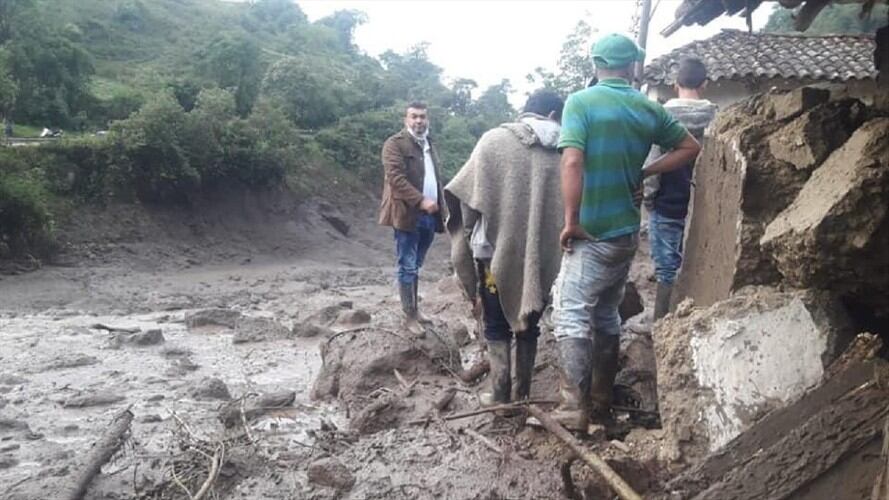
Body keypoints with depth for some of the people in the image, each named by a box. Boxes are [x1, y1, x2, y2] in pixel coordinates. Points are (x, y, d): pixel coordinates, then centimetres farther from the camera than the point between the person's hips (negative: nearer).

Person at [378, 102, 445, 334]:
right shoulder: (395, 143, -6)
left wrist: (441, 208, 14)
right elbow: (396, 178, -17)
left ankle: (415, 310, 23)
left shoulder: (429, 144, 19)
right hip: (408, 214, -7)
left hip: (428, 215, 7)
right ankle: (410, 316, 4)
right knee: (408, 267, -2)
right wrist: (421, 200, -24)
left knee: (415, 267, 15)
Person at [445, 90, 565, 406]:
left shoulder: (495, 140, -4)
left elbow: (468, 195, -4)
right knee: (528, 323, 17)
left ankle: (499, 391, 13)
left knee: (497, 324, 13)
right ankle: (523, 392, 23)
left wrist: (468, 237, 9)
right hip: (541, 253, 2)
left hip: (497, 249, -2)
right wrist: (554, 245, 10)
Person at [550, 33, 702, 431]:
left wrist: (571, 220, -14)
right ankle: (602, 402, 23)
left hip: (592, 233, -6)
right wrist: (644, 173, 12)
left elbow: (572, 162, -20)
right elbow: (691, 148, 16)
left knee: (571, 316, -4)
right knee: (606, 316, 15)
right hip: (627, 232, 6)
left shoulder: (580, 102, -8)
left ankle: (575, 408, -7)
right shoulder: (649, 110, 8)